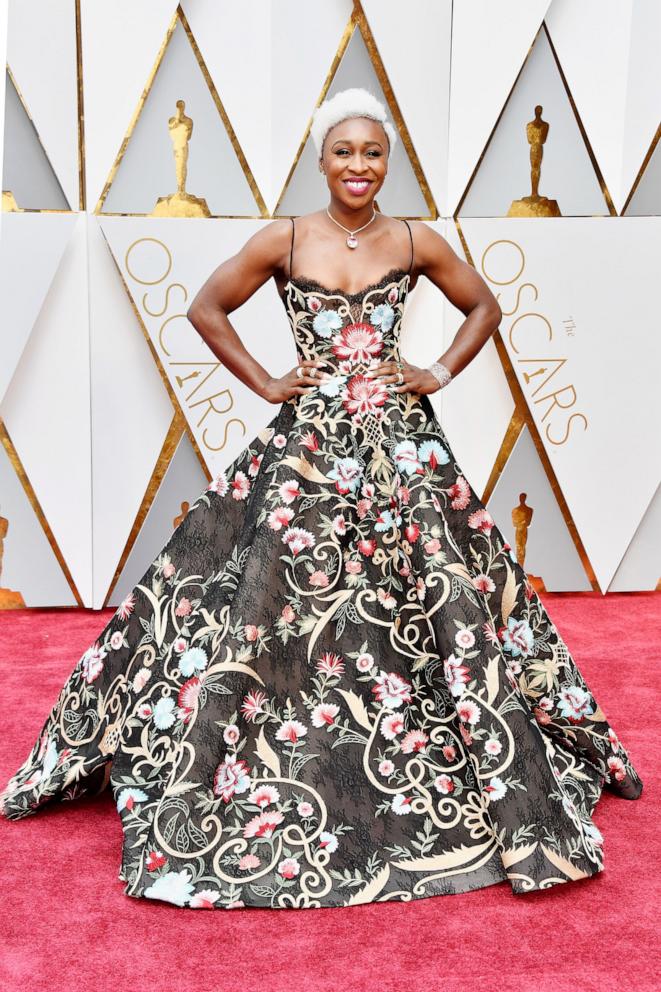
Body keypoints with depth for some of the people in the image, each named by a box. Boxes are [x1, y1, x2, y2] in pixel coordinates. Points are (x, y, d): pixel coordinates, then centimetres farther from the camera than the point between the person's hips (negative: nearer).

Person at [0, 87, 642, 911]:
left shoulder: (416, 242, 5)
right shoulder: (283, 239, 1)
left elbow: (483, 306, 16)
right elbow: (207, 309, 7)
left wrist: (440, 375, 4)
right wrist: (265, 384, 0)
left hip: (400, 444, 1)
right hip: (308, 443, -1)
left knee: (434, 602, 2)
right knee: (279, 606, 0)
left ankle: (500, 779, 21)